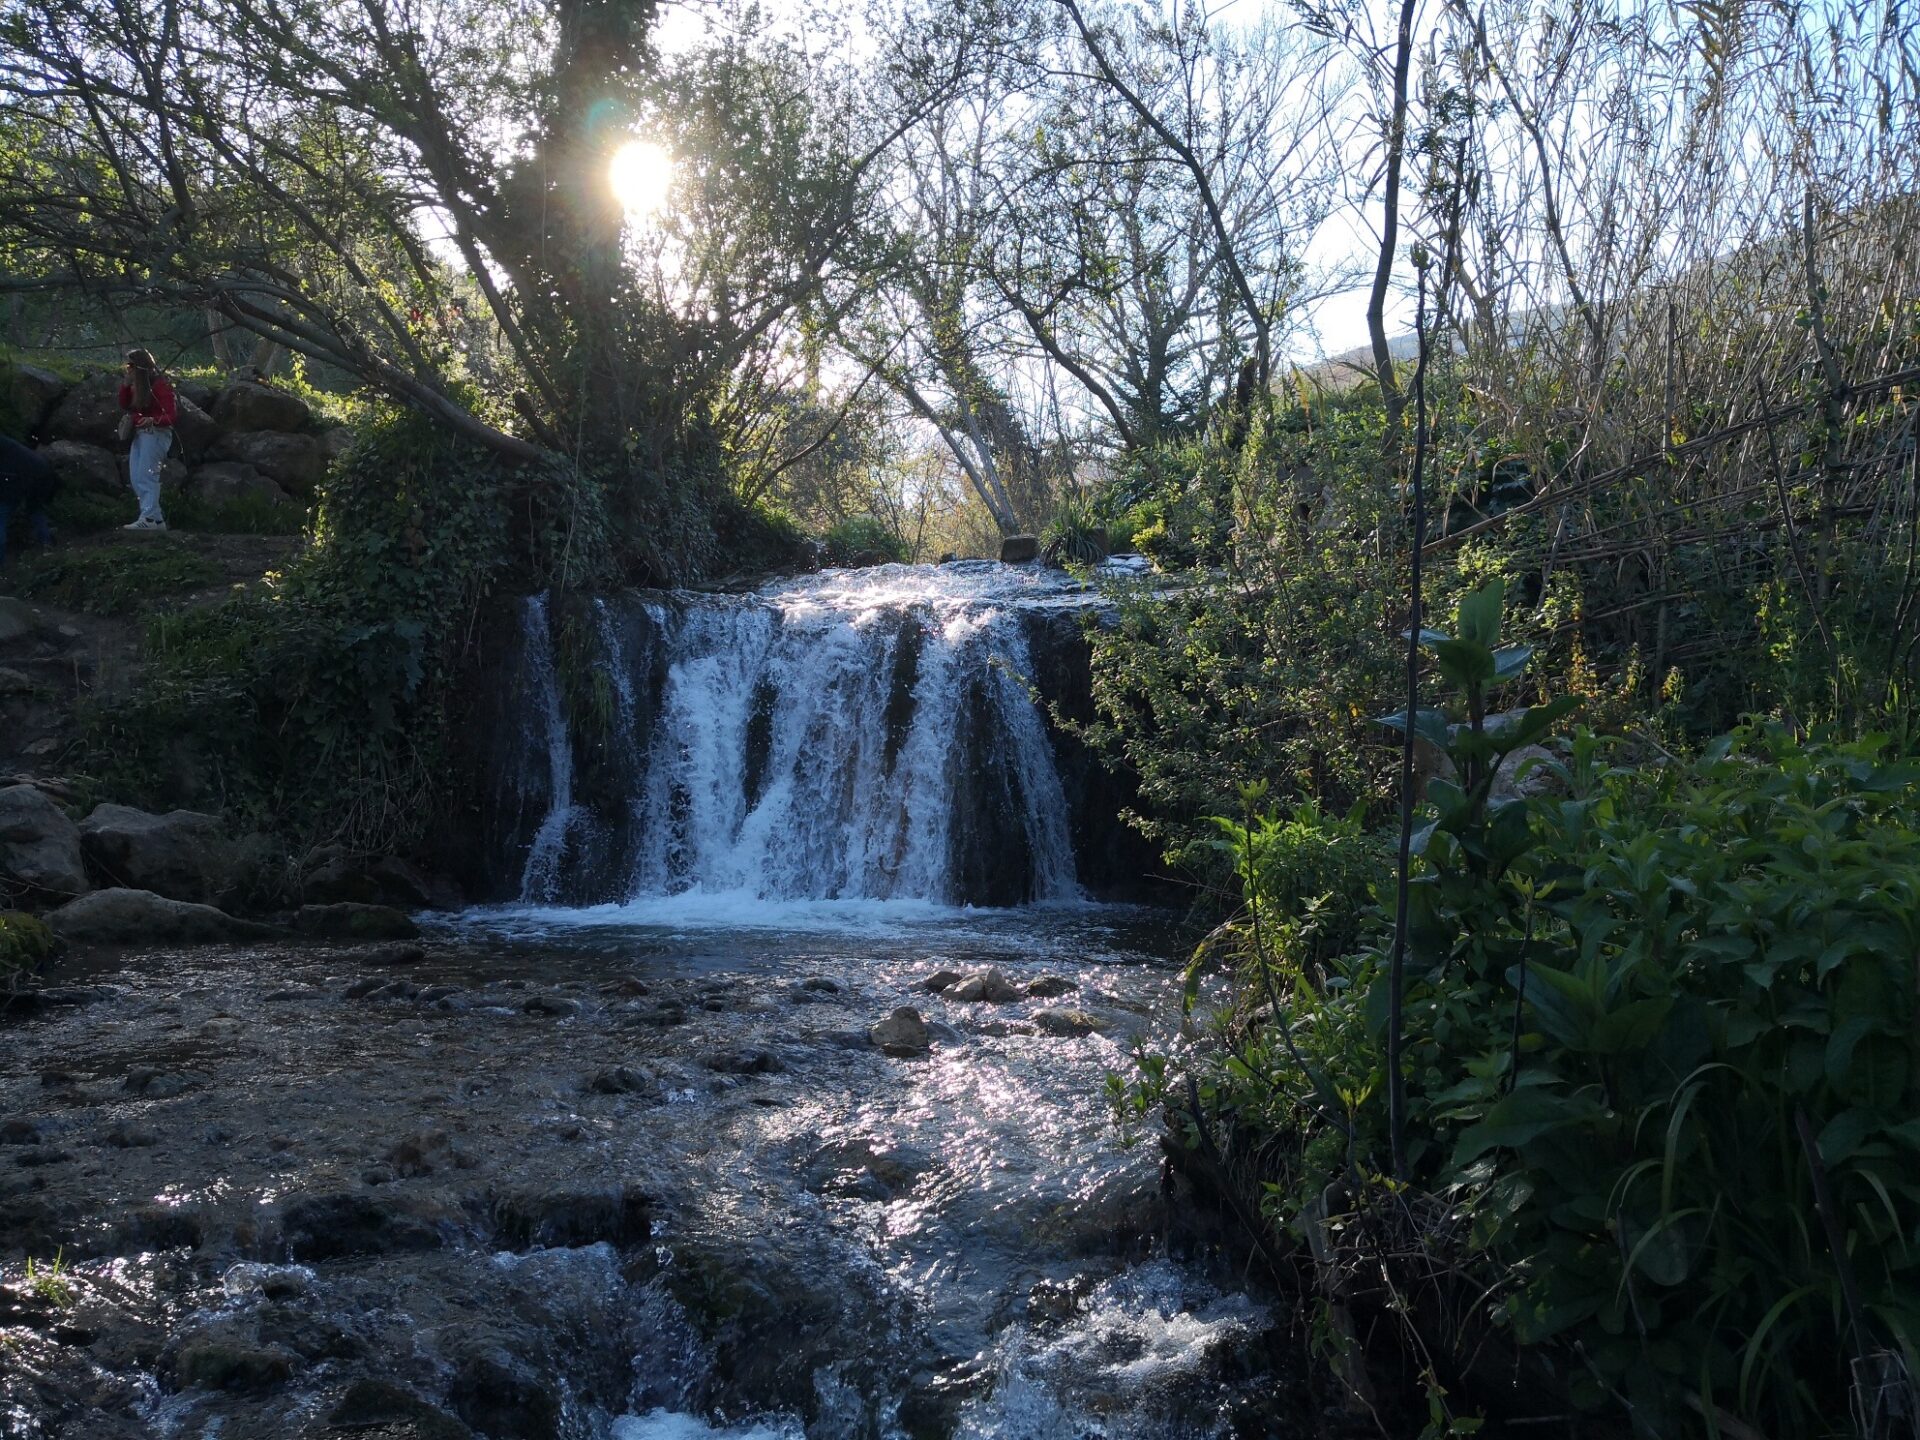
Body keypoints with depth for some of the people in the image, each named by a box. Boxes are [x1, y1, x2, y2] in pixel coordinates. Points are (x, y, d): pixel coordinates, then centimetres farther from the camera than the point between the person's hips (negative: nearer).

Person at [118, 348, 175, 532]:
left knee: (146, 476, -18)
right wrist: (126, 385, 3)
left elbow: (169, 416, -16)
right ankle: (157, 518, 4)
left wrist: (152, 420, -36)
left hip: (156, 433, -10)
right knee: (136, 478, 6)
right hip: (140, 434, 10)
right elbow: (125, 406, 15)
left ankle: (149, 519, -23)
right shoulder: (138, 386, 14)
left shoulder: (159, 386, -11)